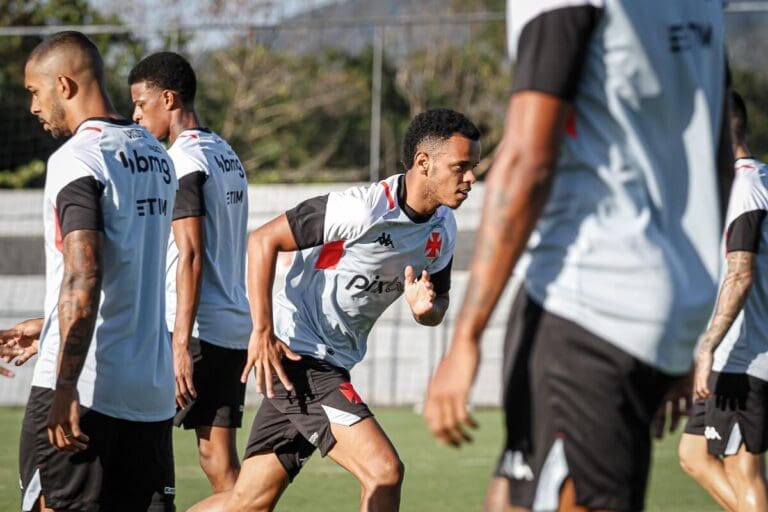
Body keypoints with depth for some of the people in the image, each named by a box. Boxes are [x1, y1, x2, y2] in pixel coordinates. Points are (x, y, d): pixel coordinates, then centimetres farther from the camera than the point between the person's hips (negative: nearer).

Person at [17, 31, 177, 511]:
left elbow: (82, 279, -22)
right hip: (152, 390, 8)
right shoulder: (157, 157, 14)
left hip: (83, 388, -7)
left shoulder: (76, 159, -11)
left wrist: (64, 387, -23)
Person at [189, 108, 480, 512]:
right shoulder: (364, 209, -21)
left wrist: (425, 308, -9)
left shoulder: (442, 230, 3)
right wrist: (262, 331, -20)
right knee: (384, 471, -17)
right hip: (296, 355, -8)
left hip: (333, 366, 8)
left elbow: (437, 305, 17)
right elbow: (264, 239, -16)